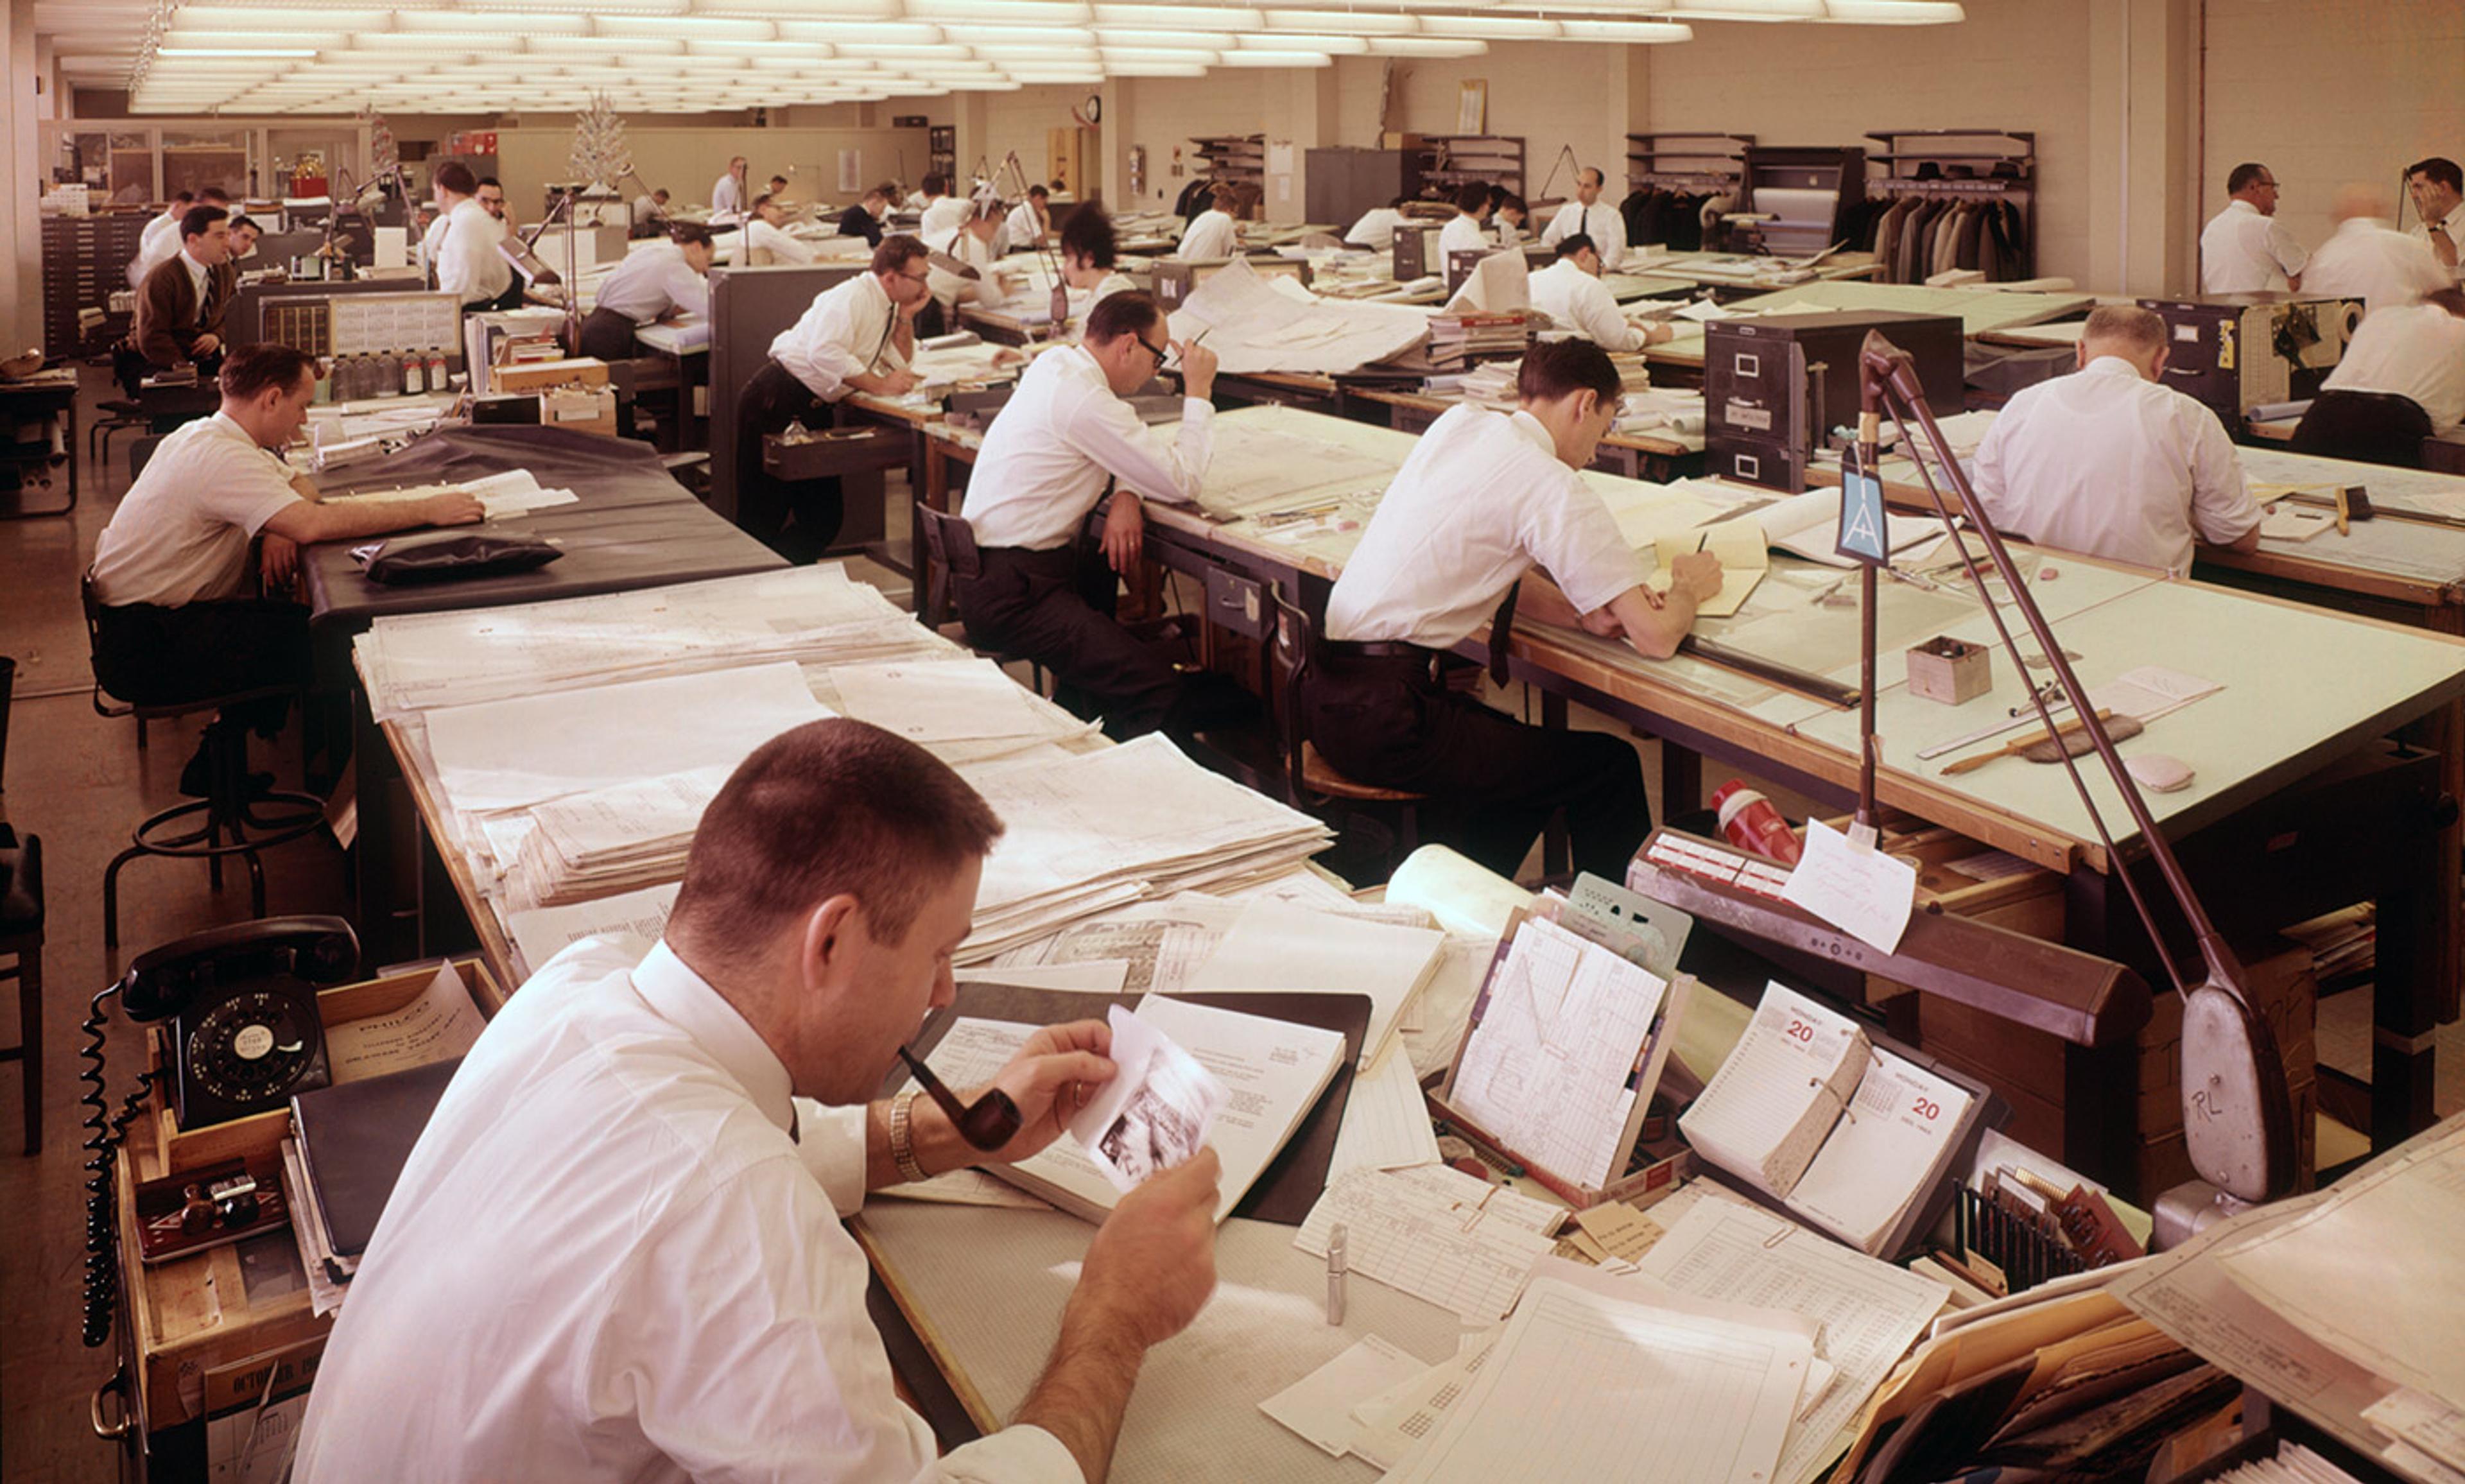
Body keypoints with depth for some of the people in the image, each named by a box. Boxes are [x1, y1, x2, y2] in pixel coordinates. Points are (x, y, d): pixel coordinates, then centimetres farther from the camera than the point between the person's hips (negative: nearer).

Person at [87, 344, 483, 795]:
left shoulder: (208, 436, 10)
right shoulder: (221, 457, -23)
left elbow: (299, 487, 18)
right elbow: (312, 525, -35)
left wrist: (283, 528, -7)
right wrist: (428, 511, -29)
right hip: (141, 651, -10)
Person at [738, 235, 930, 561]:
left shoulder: (887, 306, 12)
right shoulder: (852, 296, -17)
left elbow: (899, 364, 17)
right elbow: (824, 351, -30)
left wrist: (906, 316, 2)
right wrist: (879, 385, -24)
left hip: (812, 410, 10)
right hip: (777, 402, -10)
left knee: (824, 517, 9)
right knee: (763, 520, -4)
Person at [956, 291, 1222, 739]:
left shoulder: (1055, 364, 11)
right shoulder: (1083, 400, -20)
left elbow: (1145, 445, 21)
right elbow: (1182, 482, -16)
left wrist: (1126, 496, -1)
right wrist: (1198, 394, -5)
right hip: (1011, 595, -11)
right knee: (1157, 688, -17)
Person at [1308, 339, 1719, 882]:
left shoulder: (1460, 422, 11)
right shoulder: (1553, 486, -12)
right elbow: (1655, 637, -11)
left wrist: (1578, 612, 9)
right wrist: (1688, 588, 12)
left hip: (1328, 692, 9)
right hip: (1382, 720, -9)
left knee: (1533, 758, 26)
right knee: (1609, 767, 3)